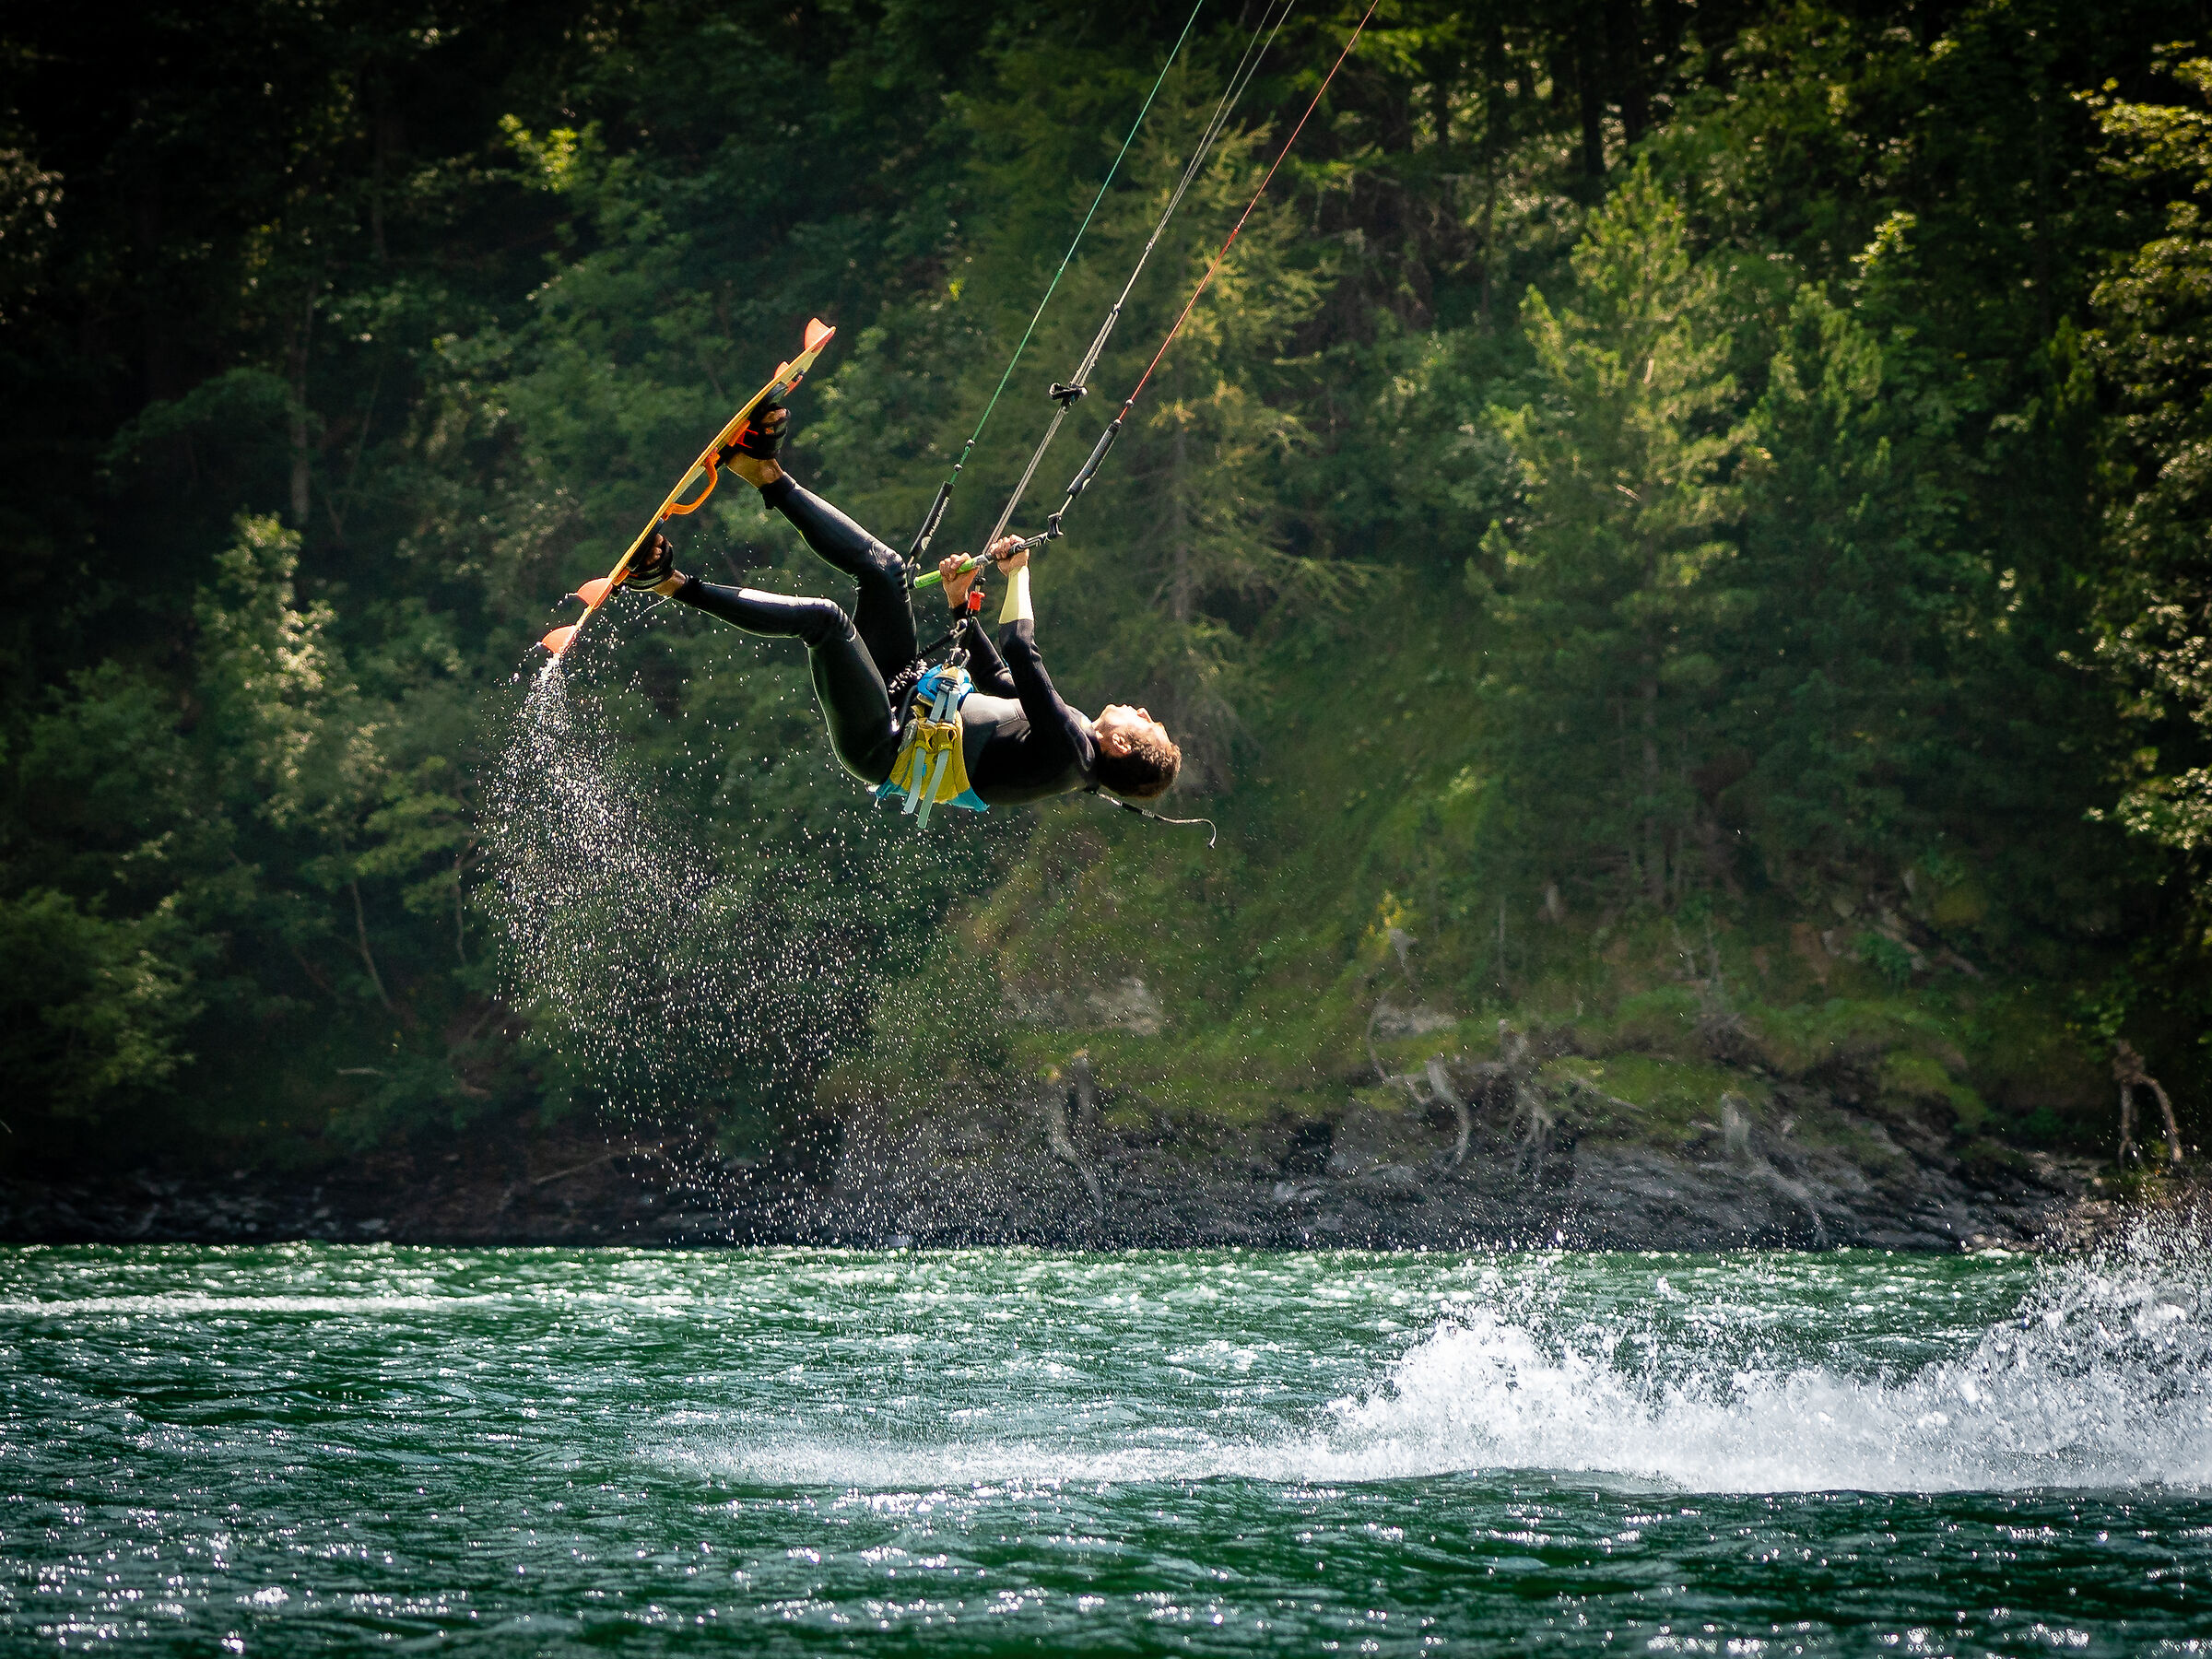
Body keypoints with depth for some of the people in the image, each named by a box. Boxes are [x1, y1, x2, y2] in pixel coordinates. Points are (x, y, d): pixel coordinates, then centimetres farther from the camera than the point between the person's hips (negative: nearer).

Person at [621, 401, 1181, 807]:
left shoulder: (1068, 748, -22)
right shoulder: (1072, 742, 5)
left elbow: (1022, 655, -28)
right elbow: (999, 681, 18)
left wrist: (1019, 573, -16)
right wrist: (960, 604, 10)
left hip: (880, 741, -9)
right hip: (913, 699, 9)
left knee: (825, 617, -26)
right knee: (884, 569, 4)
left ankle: (675, 585, -15)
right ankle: (769, 476, 9)